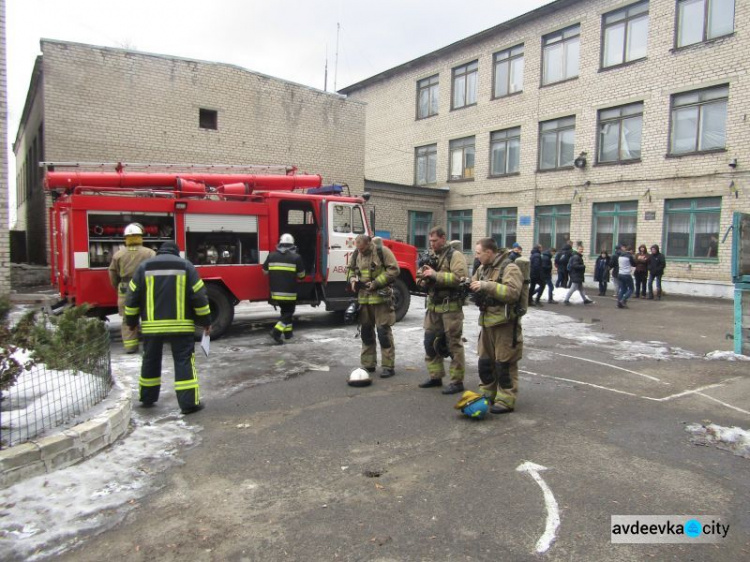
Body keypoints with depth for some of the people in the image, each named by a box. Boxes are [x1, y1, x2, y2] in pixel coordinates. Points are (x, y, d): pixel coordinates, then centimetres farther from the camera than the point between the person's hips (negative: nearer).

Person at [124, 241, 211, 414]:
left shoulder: (144, 267, 8)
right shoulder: (185, 266, 2)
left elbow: (132, 297, 8)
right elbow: (199, 296, -2)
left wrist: (131, 322, 19)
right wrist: (206, 322, 6)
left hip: (152, 326, 3)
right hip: (180, 325, -2)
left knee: (150, 361, 17)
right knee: (184, 362, 0)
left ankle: (147, 398, 30)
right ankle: (189, 403, -3)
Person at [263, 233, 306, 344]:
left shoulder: (271, 256, 3)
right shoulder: (296, 257, -7)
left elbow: (265, 271, 13)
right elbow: (301, 275, 1)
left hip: (275, 291, 5)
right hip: (289, 292, -4)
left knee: (285, 311, 21)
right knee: (288, 313, 5)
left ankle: (288, 332, 25)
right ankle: (277, 331, -12)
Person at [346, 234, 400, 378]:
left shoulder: (382, 251, -9)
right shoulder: (356, 254, 9)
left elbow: (393, 270, -12)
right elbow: (351, 269, 21)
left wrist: (376, 283, -16)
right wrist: (352, 279, -1)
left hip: (381, 297, -6)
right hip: (363, 298, 6)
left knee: (383, 331, -4)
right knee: (366, 331, 12)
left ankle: (388, 366, 4)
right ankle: (368, 364, 23)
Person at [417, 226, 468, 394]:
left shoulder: (455, 255, -8)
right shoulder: (430, 255, 14)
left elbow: (460, 277, -22)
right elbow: (422, 277, 19)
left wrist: (436, 275, -22)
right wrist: (423, 277, -5)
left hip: (450, 306, -8)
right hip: (433, 306, 8)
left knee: (453, 344, -1)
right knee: (430, 341, 12)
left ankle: (457, 381, 7)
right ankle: (436, 376, 25)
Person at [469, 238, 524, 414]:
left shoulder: (509, 268, -13)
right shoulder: (483, 268, 13)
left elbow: (513, 293, -26)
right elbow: (474, 284, 27)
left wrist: (486, 285, -27)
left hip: (504, 324, -8)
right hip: (487, 322, 8)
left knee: (504, 364, -2)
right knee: (485, 362, 15)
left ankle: (506, 401, 7)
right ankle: (487, 394, 29)